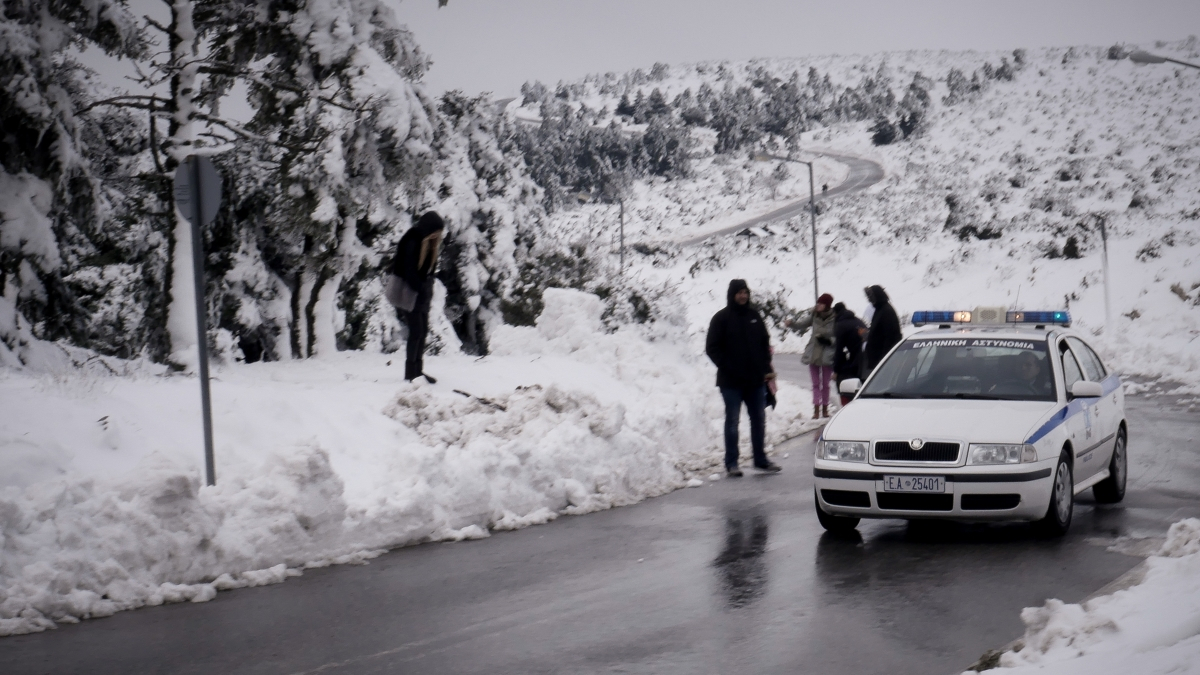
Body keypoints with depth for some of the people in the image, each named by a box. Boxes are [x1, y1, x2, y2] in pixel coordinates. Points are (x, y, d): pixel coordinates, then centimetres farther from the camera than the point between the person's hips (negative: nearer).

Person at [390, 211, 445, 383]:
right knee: (416, 331, -9)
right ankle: (411, 373, -3)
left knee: (423, 330, 8)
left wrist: (429, 290, 5)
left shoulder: (431, 243, 7)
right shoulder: (412, 242, -18)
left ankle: (418, 370, 15)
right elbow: (408, 271, -19)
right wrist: (422, 290, -18)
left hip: (423, 292, 8)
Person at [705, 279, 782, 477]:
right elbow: (712, 348, -6)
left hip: (756, 379, 5)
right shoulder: (721, 318, -5)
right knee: (732, 421, 1)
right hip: (731, 381, -5)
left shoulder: (754, 316, 9)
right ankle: (731, 463, 6)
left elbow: (765, 343, 16)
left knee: (759, 420, 10)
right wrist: (727, 368, -15)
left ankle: (760, 459, 21)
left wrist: (767, 368, 5)